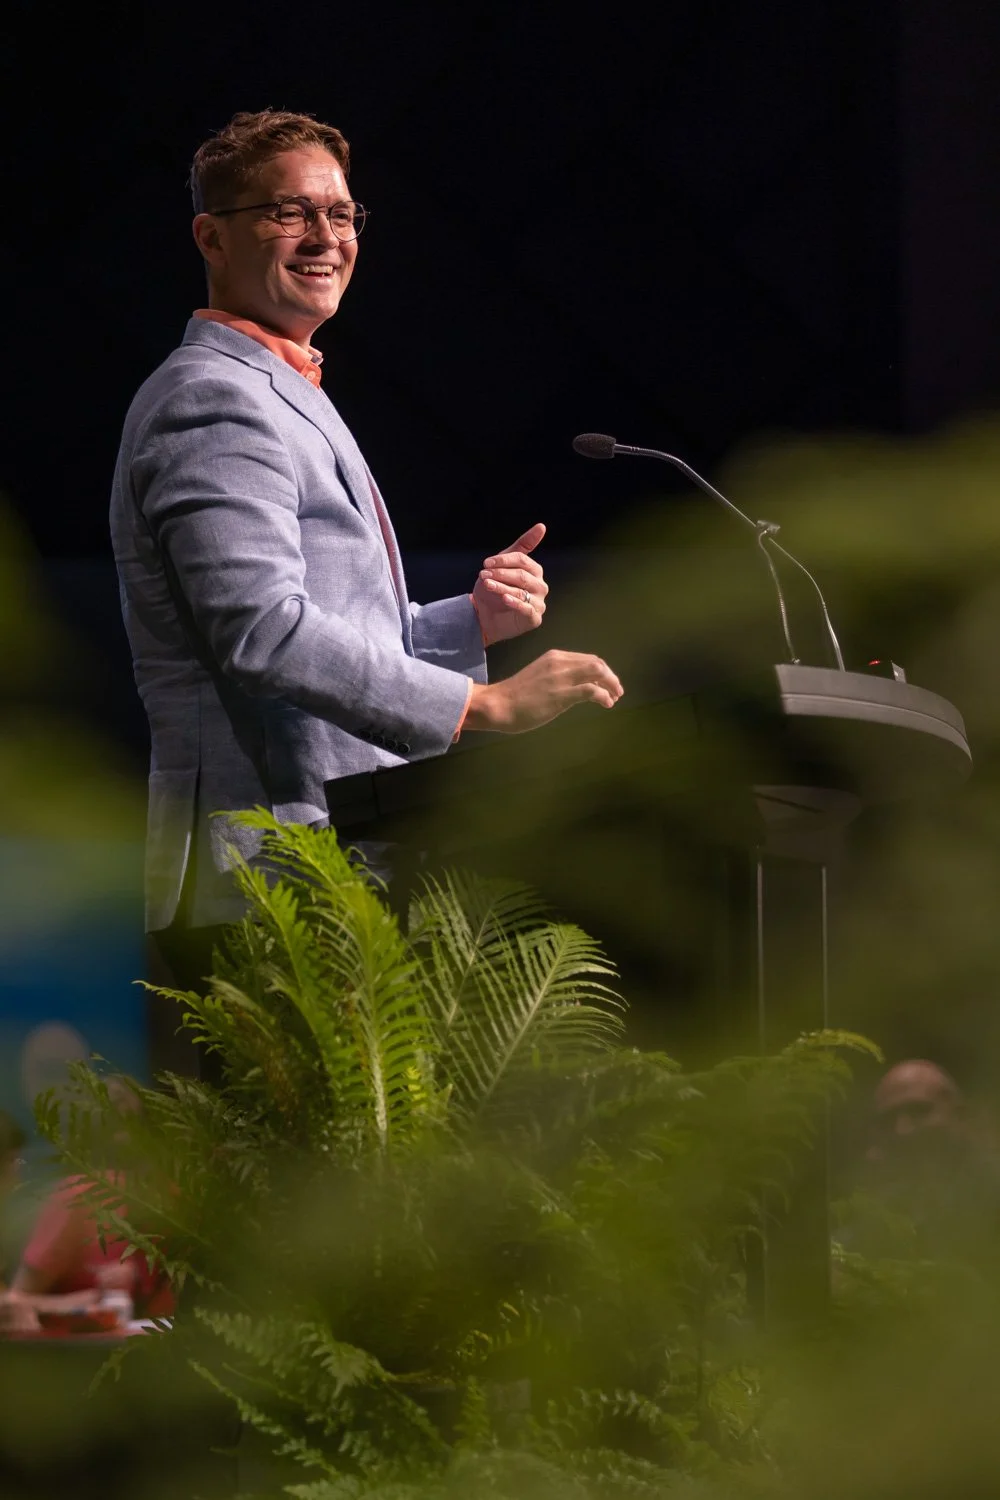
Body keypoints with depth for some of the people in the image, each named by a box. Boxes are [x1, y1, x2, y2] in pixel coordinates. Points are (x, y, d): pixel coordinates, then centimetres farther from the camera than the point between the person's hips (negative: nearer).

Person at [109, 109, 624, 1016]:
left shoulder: (285, 397, 25)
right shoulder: (215, 399, -9)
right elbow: (263, 630, -23)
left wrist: (471, 619, 8)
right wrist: (486, 704, -24)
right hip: (268, 875, -10)